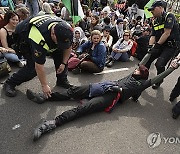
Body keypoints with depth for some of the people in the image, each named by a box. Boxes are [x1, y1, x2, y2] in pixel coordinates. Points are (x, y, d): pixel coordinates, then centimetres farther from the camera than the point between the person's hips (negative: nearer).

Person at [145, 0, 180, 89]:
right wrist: (150, 46, -12)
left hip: (171, 46, -7)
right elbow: (153, 36, 4)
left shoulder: (169, 16, -10)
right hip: (160, 45, 7)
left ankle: (159, 81, 7)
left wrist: (157, 45, -20)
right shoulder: (155, 21, 11)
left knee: (159, 64, -20)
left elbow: (167, 33, -19)